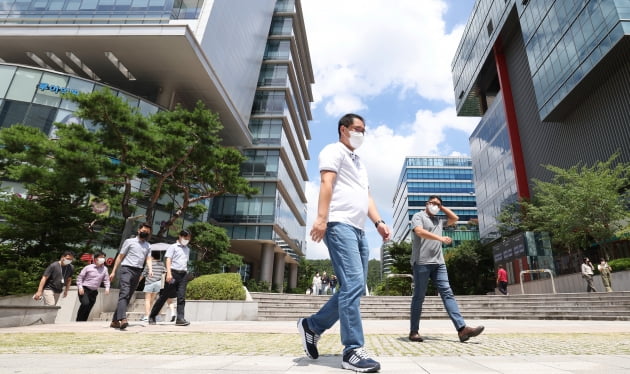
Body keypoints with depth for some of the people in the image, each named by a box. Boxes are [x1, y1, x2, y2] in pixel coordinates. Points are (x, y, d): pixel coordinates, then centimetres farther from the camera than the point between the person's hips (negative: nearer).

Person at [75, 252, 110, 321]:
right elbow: (80, 277, 1)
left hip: (94, 291, 4)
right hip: (84, 289, -4)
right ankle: (78, 321, -9)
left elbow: (106, 279, 6)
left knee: (88, 309, 4)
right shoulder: (88, 267, -4)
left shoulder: (104, 269, 3)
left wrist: (107, 288, -8)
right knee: (85, 303, -22)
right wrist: (80, 287, -10)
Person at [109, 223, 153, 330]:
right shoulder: (129, 241, 7)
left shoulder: (148, 246, 18)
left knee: (128, 297, 5)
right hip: (127, 269, -5)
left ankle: (115, 320, 12)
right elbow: (120, 256, 5)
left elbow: (148, 259, 6)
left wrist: (150, 269, -13)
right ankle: (122, 319, -33)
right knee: (124, 293, -20)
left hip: (137, 272, 5)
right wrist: (113, 272, 0)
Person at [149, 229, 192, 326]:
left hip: (183, 274, 5)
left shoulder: (187, 249, 20)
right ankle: (152, 316, 18)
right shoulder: (173, 247, 2)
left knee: (182, 297, -5)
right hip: (173, 273, -5)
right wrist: (169, 273, -19)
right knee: (164, 296, 2)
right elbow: (168, 260, -8)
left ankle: (180, 318, -8)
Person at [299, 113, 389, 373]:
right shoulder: (334, 151, 5)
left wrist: (379, 222, 11)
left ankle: (312, 326, 20)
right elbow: (326, 182, -11)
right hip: (340, 225, -9)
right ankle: (353, 351, -7)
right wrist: (321, 217, -24)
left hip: (359, 229, 9)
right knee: (353, 285, -14)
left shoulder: (359, 163, 32)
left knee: (354, 288, 8)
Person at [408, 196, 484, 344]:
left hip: (438, 263, 6)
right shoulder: (418, 216, 2)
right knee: (419, 297, -2)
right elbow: (419, 232, -14)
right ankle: (414, 331, 5)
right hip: (422, 262, -6)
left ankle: (462, 329, -9)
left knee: (447, 293, -3)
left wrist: (442, 207, 22)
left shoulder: (439, 220, 24)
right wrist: (440, 238, -22)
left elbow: (455, 218, 29)